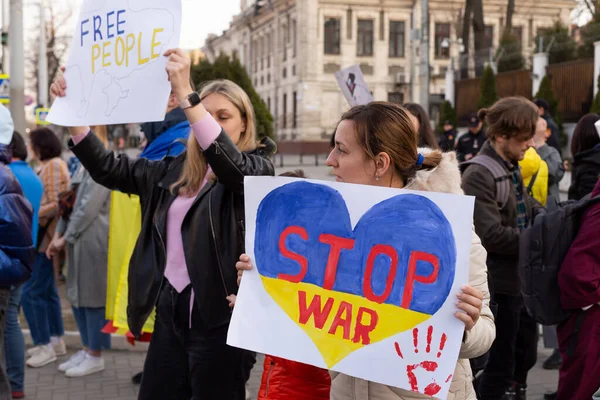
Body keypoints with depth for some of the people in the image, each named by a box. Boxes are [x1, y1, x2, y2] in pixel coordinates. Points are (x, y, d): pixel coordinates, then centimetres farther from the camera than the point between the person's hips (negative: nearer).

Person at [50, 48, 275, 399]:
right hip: (170, 309, 6)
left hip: (216, 315, -6)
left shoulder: (257, 167, -4)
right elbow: (108, 169, 14)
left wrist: (185, 94, -34)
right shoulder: (175, 170, 12)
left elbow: (232, 167, -27)